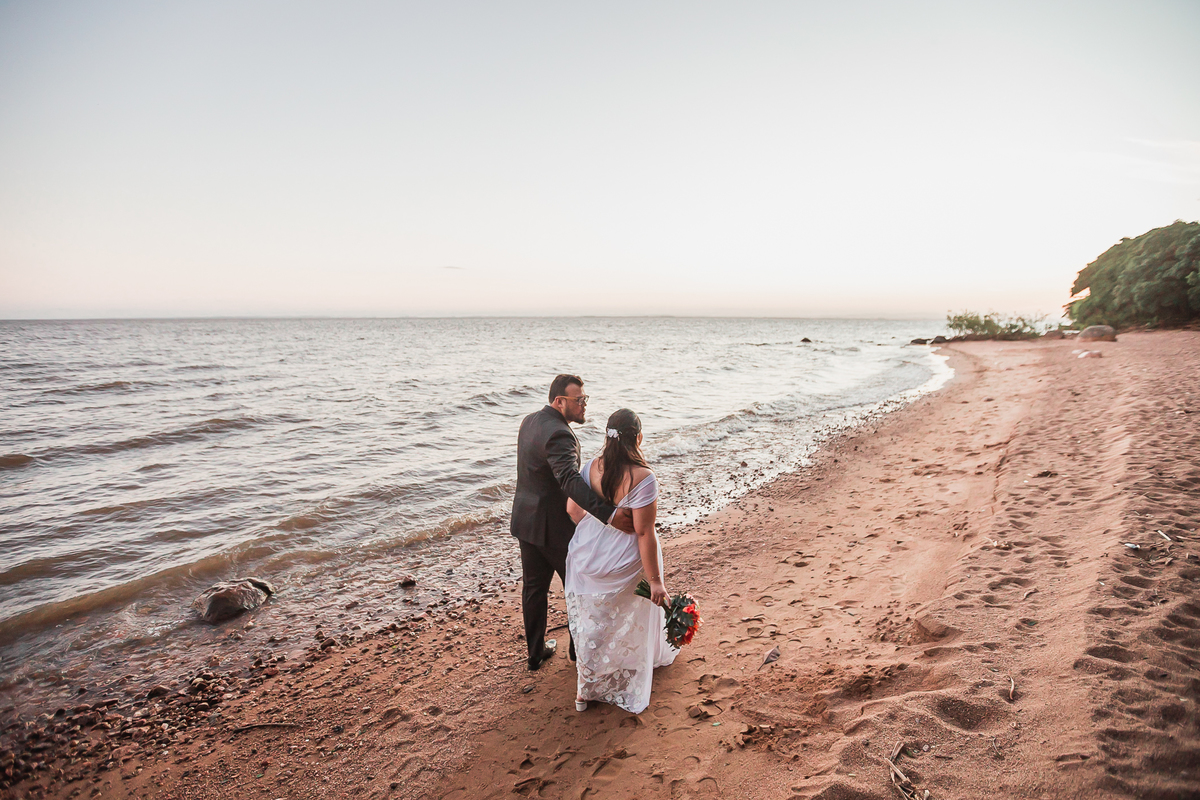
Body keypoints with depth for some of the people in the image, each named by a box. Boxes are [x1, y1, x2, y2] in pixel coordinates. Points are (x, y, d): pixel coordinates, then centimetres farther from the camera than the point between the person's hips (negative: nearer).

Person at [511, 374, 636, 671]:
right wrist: (609, 513, -50)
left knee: (534, 588, 17)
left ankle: (536, 651, 31)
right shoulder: (559, 434, -27)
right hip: (554, 526, -8)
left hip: (526, 521, 8)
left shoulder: (529, 421, 4)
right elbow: (570, 480, -41)